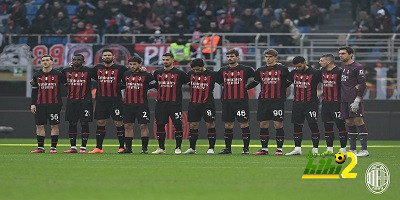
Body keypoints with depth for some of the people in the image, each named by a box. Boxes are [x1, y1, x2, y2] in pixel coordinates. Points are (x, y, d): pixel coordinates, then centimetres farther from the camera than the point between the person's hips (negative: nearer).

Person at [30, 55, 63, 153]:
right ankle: (40, 147, 10)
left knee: (54, 125, -2)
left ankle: (53, 147, 3)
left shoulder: (58, 74, 2)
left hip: (54, 104, -3)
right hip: (40, 104, 3)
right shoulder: (37, 75, 10)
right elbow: (34, 91, 12)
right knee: (39, 125, 3)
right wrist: (32, 104, 7)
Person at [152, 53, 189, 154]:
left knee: (178, 125, -5)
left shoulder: (179, 73, -1)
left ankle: (178, 148, 2)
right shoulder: (157, 73, 11)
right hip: (161, 103, 4)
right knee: (160, 125, 3)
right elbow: (154, 84, 23)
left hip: (175, 103, -4)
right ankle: (161, 148, 11)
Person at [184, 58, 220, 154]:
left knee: (210, 124, -6)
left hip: (207, 103, -4)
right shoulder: (190, 74, 8)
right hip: (193, 103, 4)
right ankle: (192, 148, 12)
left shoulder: (212, 74, -5)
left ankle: (211, 148, -1)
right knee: (193, 125, 4)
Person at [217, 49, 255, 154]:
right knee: (228, 125, 7)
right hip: (227, 101, 4)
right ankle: (228, 148, 14)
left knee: (244, 124, -5)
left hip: (241, 101, -4)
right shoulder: (223, 70, 11)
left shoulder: (245, 69, -1)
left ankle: (246, 148, 0)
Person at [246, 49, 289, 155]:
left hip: (278, 101, -4)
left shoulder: (282, 69, 1)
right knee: (263, 124, 4)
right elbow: (255, 82, 21)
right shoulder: (260, 71, 11)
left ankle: (279, 149, 2)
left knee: (278, 124, -5)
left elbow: (289, 81, 10)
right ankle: (264, 149, 11)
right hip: (263, 101, 4)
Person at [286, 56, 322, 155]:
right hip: (297, 103, 5)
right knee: (297, 125, 5)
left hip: (311, 103, -5)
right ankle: (297, 149, 12)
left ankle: (315, 149, -2)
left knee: (313, 125, -7)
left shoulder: (315, 73, -6)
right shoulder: (294, 73, 10)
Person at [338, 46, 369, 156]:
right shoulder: (343, 67, 16)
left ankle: (364, 150, -10)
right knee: (349, 123, 9)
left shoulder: (358, 67, -7)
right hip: (344, 100, 8)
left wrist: (357, 100, -17)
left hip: (355, 99, -8)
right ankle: (352, 150, 14)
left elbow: (362, 84, -12)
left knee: (358, 121, -10)